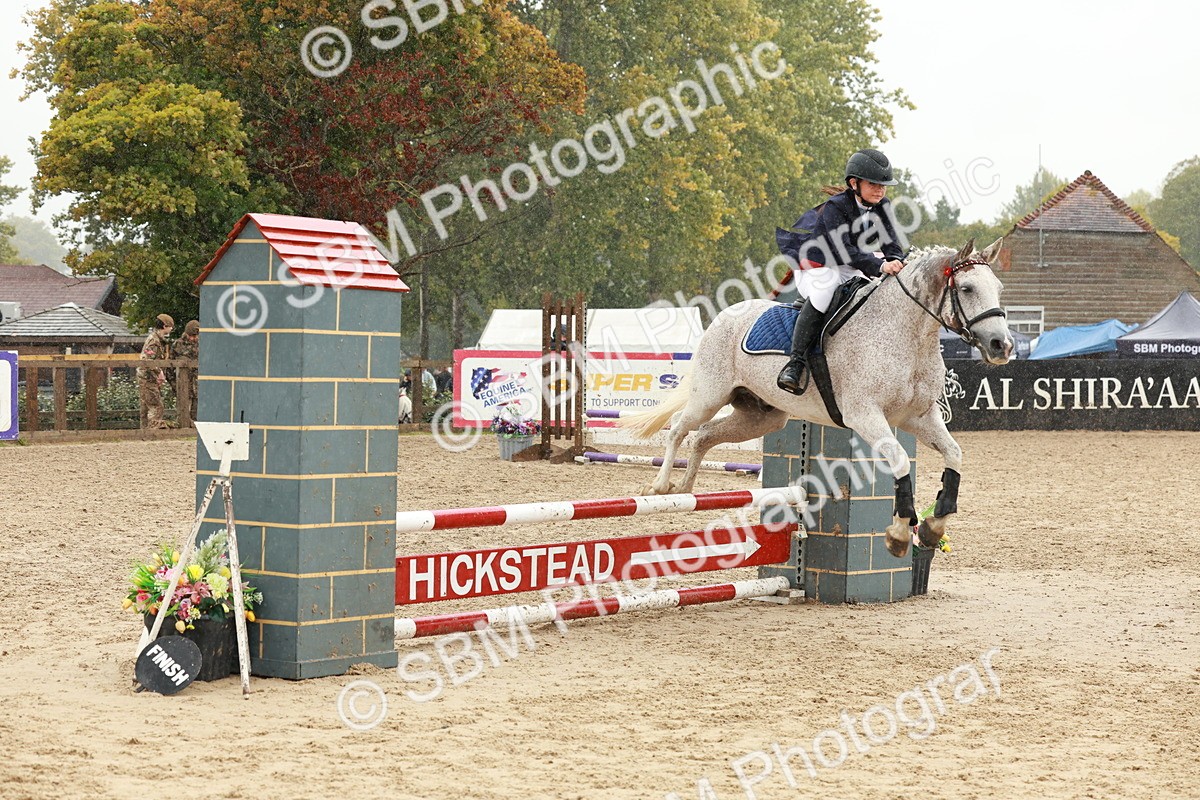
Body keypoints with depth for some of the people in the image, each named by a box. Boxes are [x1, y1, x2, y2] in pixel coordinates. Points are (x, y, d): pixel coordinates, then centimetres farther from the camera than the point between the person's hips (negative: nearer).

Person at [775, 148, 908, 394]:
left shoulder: (882, 207, -2)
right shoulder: (834, 208, -23)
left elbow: (891, 242, -10)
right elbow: (845, 251, -34)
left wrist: (896, 263, -34)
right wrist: (880, 266, -49)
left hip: (848, 273, 7)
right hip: (813, 270, -7)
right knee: (829, 282, -42)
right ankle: (797, 360, -43)